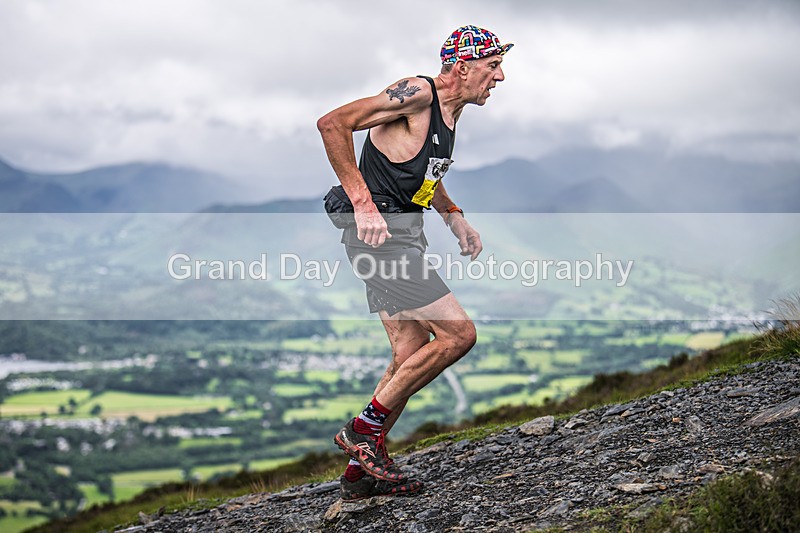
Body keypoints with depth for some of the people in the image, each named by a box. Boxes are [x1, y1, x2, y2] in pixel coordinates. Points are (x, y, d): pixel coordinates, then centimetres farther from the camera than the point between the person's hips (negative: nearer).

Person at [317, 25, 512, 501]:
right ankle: (364, 429, -2)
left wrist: (454, 215, 17)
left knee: (412, 355, 9)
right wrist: (363, 203, -24)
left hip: (405, 233, 10)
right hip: (379, 231, -10)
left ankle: (362, 471, 17)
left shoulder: (449, 110, 15)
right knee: (458, 334, -12)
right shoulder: (416, 93, -15)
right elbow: (332, 124, -21)